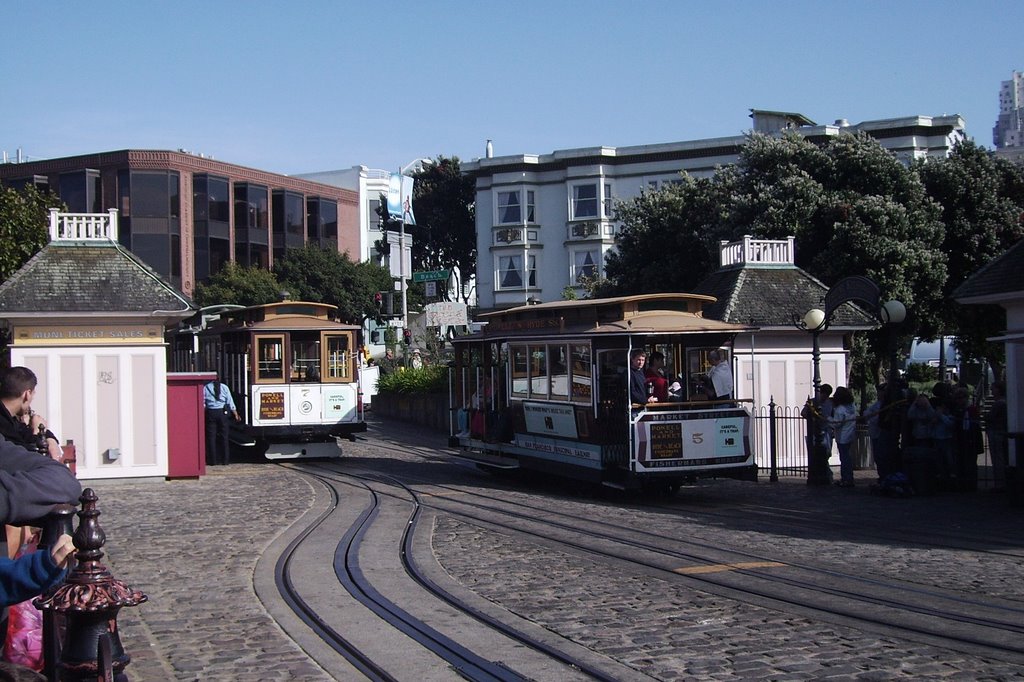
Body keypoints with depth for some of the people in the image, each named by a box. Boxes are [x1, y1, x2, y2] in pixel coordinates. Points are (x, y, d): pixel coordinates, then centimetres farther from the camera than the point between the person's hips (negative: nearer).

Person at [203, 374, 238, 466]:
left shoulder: (205, 388, -1)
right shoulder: (224, 387, 2)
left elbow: (202, 403, -1)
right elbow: (230, 402, 2)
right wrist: (235, 414, 8)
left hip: (211, 413, -1)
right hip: (222, 412, 1)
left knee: (211, 437, 5)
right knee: (224, 436, 7)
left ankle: (213, 460, 4)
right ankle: (225, 460, 8)